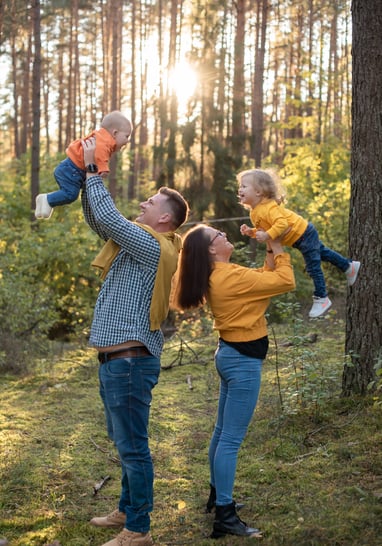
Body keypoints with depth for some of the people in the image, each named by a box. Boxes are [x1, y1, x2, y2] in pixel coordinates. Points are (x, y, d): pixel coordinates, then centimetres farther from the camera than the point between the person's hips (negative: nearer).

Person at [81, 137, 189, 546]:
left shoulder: (153, 246, -15)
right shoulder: (141, 243, 13)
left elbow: (107, 217, -23)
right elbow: (97, 220, 17)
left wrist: (92, 169, -12)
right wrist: (88, 171, 7)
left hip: (129, 360, -10)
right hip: (118, 358, 10)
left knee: (132, 445, -3)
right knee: (125, 441, 21)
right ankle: (128, 510, 35)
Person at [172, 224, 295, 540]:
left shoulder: (218, 277, 8)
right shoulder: (232, 276, -21)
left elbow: (263, 279, 15)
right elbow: (285, 281, -17)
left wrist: (271, 253, 6)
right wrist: (279, 249, -4)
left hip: (232, 354, 10)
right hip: (243, 361, -10)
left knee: (223, 432, 19)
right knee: (231, 439, -8)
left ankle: (217, 496, 32)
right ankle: (225, 518, -5)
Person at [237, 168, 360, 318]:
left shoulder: (268, 207, -29)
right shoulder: (254, 212, 3)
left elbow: (281, 224, -40)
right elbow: (262, 230, 11)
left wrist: (267, 236, -42)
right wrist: (251, 232, -5)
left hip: (303, 234, -10)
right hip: (299, 237, 10)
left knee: (313, 267, -3)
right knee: (322, 253, 26)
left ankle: (321, 299, 8)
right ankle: (350, 266, 43)